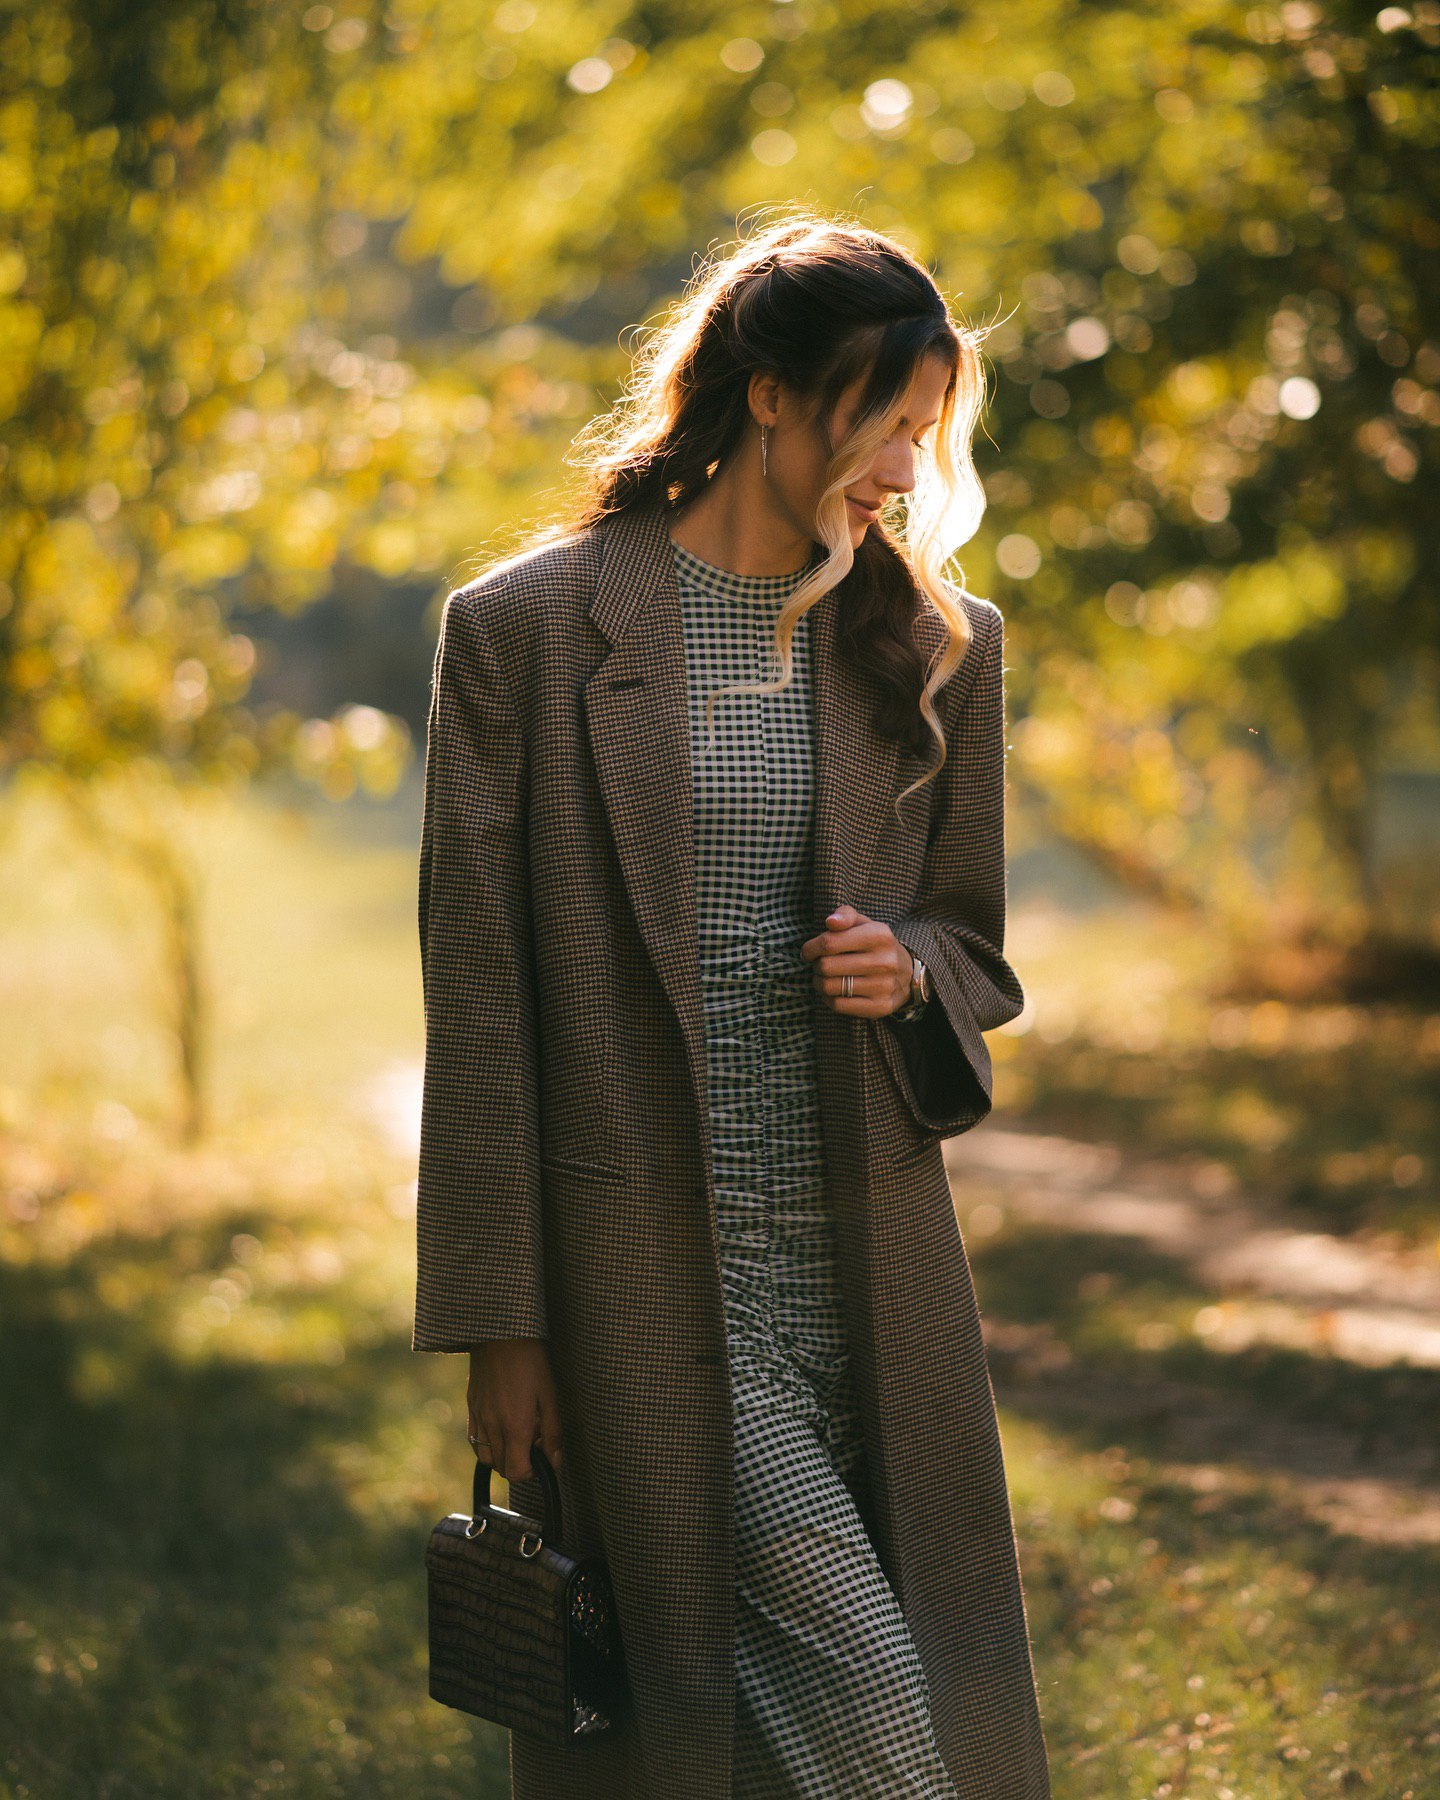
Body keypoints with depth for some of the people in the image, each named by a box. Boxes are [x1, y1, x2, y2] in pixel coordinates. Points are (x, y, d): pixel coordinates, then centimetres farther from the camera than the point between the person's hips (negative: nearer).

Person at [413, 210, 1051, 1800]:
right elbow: (477, 994, -3)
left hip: (866, 1262, 5)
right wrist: (500, 1319, -5)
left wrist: (910, 969, -7)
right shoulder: (525, 628, -3)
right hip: (646, 1275, -5)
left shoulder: (937, 646, 9)